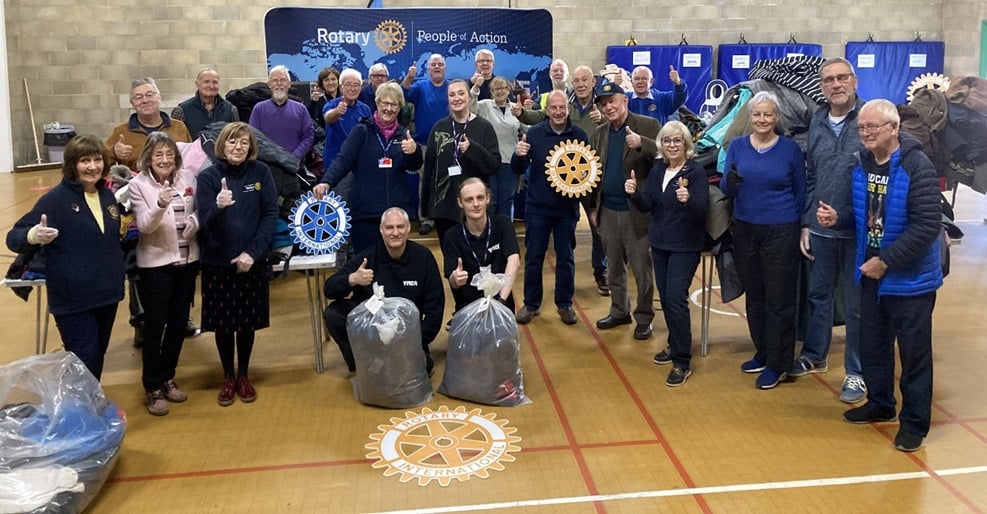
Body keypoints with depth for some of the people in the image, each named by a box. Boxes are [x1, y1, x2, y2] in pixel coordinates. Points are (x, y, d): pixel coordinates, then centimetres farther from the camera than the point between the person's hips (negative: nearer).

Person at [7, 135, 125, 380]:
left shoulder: (107, 195, 6)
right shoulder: (56, 198, -13)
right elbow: (14, 238, -16)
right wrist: (32, 236, -36)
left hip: (107, 294, 6)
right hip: (73, 300, -6)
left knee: (97, 360, 18)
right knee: (84, 366, -4)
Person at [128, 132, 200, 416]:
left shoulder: (188, 177, 1)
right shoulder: (138, 184, -8)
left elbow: (200, 210, 9)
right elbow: (144, 226, -17)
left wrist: (195, 222, -13)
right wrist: (160, 205, -35)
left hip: (187, 260, 4)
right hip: (155, 263, -4)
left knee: (179, 323, 11)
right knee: (155, 325, 1)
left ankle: (167, 378, 29)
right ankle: (153, 387, 15)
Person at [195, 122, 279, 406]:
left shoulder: (260, 172, -3)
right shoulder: (208, 177, -6)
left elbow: (271, 214, -4)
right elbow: (206, 223, -13)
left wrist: (252, 252, -13)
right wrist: (219, 207, -36)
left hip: (253, 261, 1)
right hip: (217, 262, -1)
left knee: (247, 320, 11)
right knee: (223, 322, 8)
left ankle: (243, 375, 29)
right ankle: (228, 377, 27)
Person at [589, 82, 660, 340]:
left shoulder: (648, 125, -6)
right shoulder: (599, 133, 10)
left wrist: (641, 143, -32)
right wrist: (593, 207, 12)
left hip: (637, 210, -5)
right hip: (608, 210, 5)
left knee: (641, 267, 2)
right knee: (614, 267, 15)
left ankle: (644, 317, 16)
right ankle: (619, 311, 30)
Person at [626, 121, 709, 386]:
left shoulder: (696, 171, -13)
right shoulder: (657, 170, 5)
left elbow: (701, 211, -20)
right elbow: (646, 206, 4)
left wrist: (688, 200, -41)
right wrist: (634, 194, -17)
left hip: (685, 246, -6)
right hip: (659, 243, 6)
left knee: (676, 299, -10)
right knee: (665, 297, 13)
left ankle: (682, 361, -1)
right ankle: (675, 344, 32)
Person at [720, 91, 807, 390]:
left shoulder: (790, 149, -4)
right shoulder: (737, 146, 3)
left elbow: (800, 192, 3)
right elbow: (726, 190, 0)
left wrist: (796, 226, -2)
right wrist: (730, 182, -22)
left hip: (780, 232, -3)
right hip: (745, 230, 4)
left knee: (778, 299, 2)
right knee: (754, 295, 13)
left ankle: (778, 364, 13)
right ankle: (762, 353, 28)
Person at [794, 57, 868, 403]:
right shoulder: (816, 123, 7)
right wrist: (805, 224, 9)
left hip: (859, 231, -4)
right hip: (820, 230, 5)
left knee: (857, 304, 7)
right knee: (818, 295, 18)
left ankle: (856, 373, 21)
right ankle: (814, 357, 36)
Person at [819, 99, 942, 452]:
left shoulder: (917, 167, -19)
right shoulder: (863, 165, 3)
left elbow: (927, 226, -23)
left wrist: (886, 261, -22)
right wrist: (837, 218, -5)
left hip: (909, 278, -7)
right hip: (871, 273, 7)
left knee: (913, 351, 4)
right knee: (872, 343, 18)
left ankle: (914, 422, 18)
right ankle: (880, 403, 36)